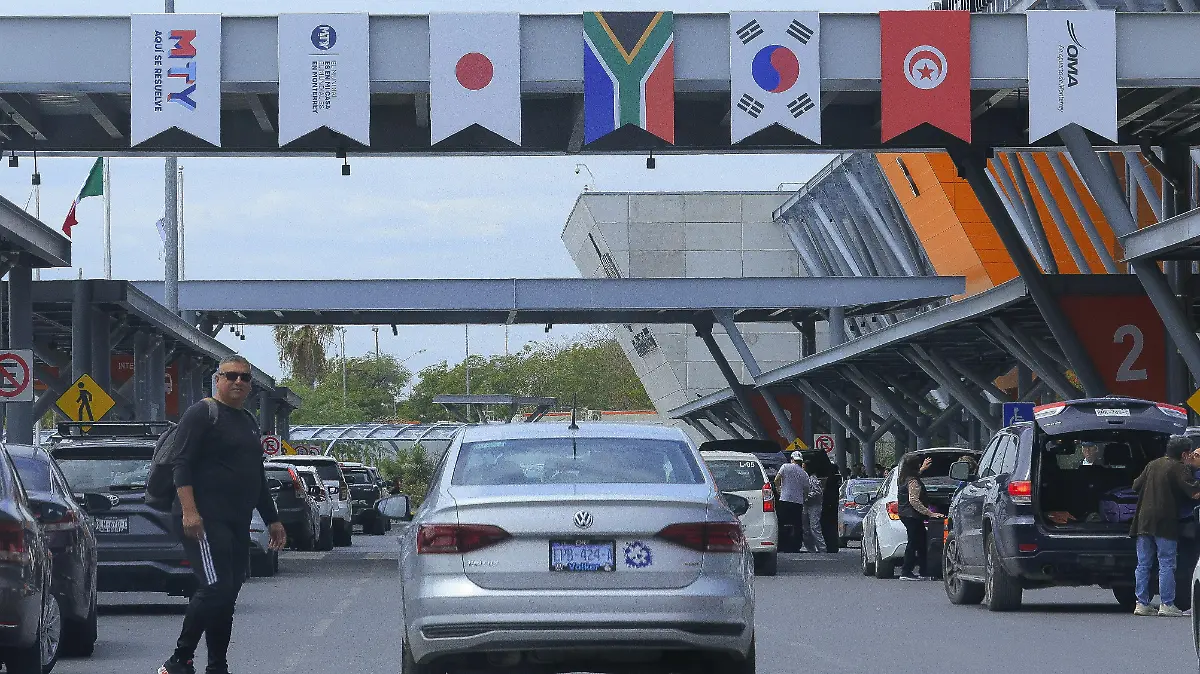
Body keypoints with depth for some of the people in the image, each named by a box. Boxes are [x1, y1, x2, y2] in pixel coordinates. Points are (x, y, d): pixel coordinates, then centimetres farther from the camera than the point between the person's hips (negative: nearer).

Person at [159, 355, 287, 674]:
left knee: (227, 597, 7)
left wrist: (272, 519, 27)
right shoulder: (201, 415, -4)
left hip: (237, 525, 9)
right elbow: (182, 465, -12)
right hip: (206, 521, -9)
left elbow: (257, 476, 30)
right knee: (215, 588, -18)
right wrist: (189, 511, -23)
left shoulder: (249, 422, 22)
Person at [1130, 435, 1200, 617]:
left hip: (1144, 520, 6)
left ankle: (1142, 603, 8)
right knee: (1166, 564, -3)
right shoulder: (1179, 468, -7)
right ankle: (1167, 605, -5)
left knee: (1143, 564, 9)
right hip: (1165, 523, -6)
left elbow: (1136, 485, 22)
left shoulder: (1152, 465, 14)